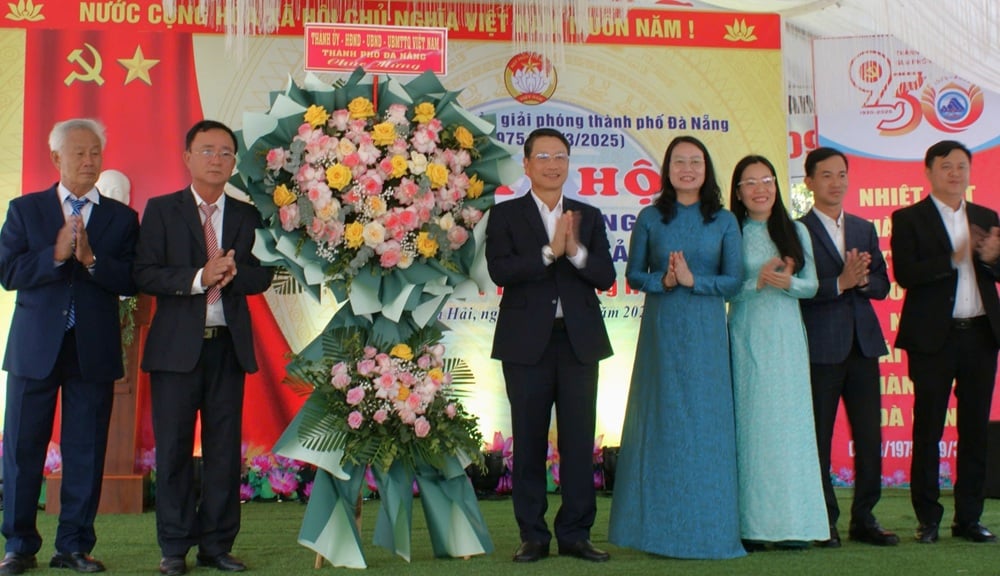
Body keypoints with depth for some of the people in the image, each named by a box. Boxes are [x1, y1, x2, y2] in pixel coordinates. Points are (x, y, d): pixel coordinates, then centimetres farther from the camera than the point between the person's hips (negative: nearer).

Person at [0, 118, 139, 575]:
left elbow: (130, 281, -4)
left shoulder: (122, 218, 7)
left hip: (94, 351, 0)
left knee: (86, 451, 4)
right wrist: (55, 254, -16)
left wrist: (91, 259, -19)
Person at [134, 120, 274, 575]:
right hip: (176, 345, -2)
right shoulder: (161, 210, 5)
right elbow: (144, 275, -5)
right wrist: (198, 277, -18)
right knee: (174, 448, 2)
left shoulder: (248, 216, 12)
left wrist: (232, 273, -16)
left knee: (225, 448, 4)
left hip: (229, 345, 2)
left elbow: (262, 277, 4)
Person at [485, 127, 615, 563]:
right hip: (527, 342, -2)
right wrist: (549, 251, -18)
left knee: (579, 441, 4)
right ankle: (533, 535, 14)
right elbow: (500, 271, -12)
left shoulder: (589, 216, 11)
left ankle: (576, 534, 14)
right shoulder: (505, 215, 3)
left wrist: (576, 251, -16)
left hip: (580, 341, 2)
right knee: (529, 442, 5)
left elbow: (606, 277, 1)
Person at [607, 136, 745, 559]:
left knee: (706, 423, 1)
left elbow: (733, 281, 0)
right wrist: (663, 281, -13)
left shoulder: (724, 221, 6)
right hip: (661, 330, 0)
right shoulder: (650, 218, 6)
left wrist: (692, 280, -14)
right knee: (661, 420, 2)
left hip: (706, 333, 0)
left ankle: (706, 526, 11)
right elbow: (633, 275, 5)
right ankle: (660, 527, 11)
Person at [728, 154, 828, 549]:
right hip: (747, 336, -2)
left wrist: (787, 282, -13)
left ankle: (791, 523, 7)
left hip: (787, 337, 3)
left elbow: (811, 286, 6)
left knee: (789, 421, 2)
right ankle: (751, 526, 0)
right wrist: (758, 282, -17)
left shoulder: (795, 231, 11)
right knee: (750, 422, -4)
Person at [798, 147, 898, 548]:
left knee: (870, 435, 6)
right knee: (819, 438, 2)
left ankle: (864, 519, 17)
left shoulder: (865, 229, 15)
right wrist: (841, 282, -20)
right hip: (820, 347, -5)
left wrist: (862, 280, -11)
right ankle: (824, 522, 13)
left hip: (863, 345, 5)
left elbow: (881, 285, 10)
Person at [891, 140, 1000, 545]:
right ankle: (928, 519, 10)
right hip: (934, 337, -4)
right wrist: (954, 257, -20)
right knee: (928, 429, 1)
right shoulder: (908, 219, 0)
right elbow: (905, 274, -13)